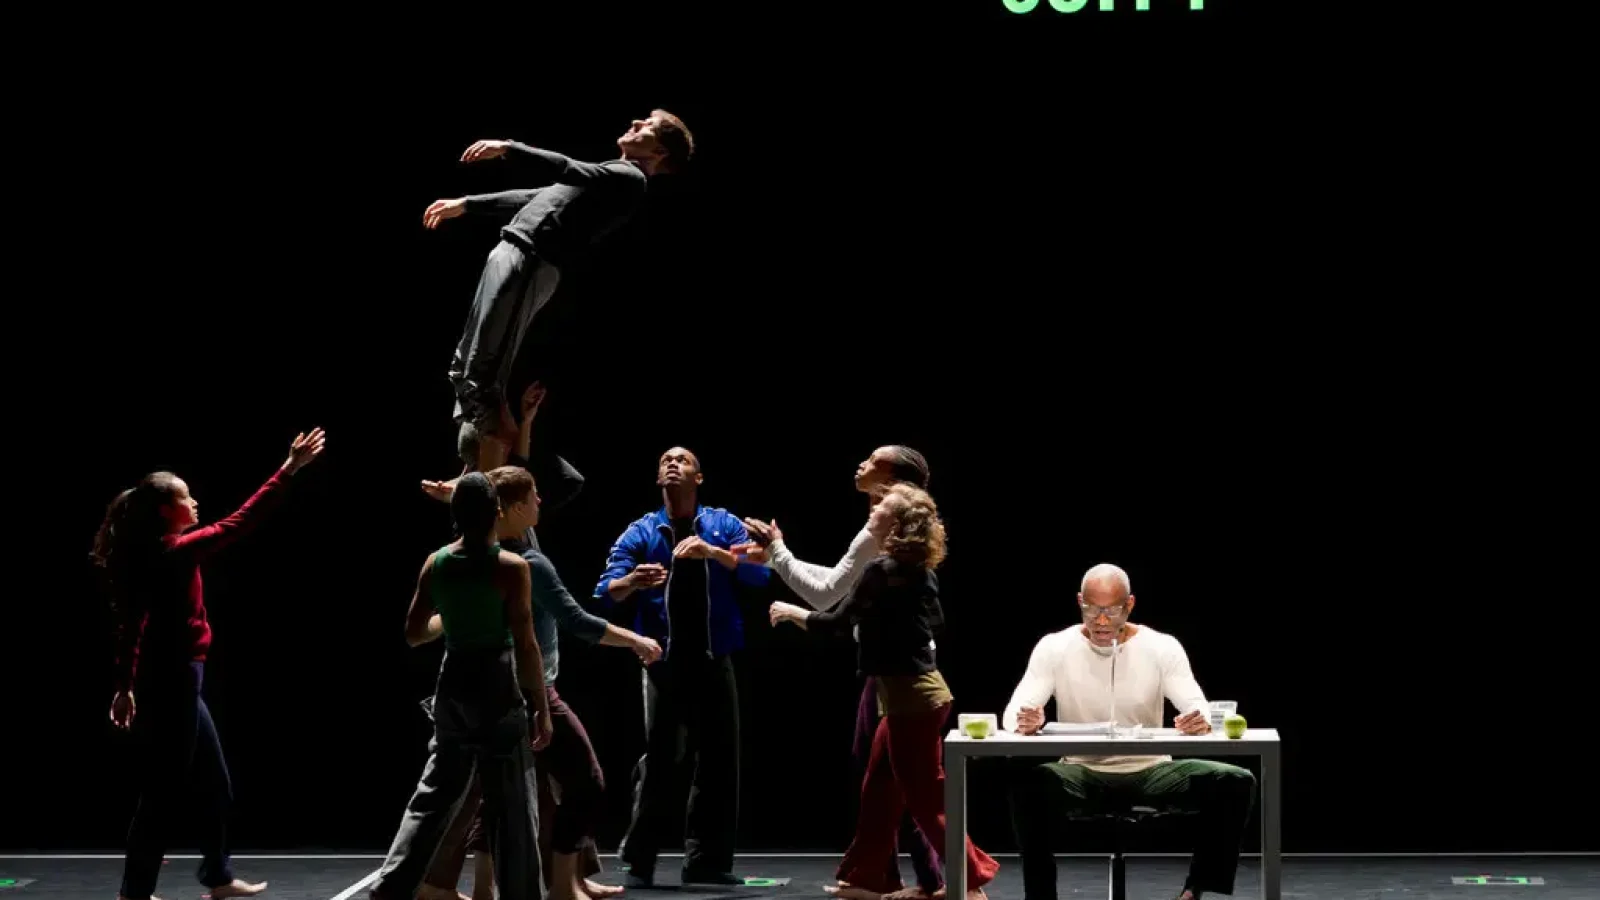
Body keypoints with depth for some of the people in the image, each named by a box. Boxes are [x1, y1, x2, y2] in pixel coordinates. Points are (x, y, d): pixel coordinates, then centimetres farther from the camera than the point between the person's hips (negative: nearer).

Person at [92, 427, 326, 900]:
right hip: (172, 684, -10)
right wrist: (288, 469, -17)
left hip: (171, 683, 10)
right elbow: (241, 521, -19)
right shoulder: (175, 552, -17)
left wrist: (126, 686, 19)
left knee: (215, 786, 17)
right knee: (162, 794, -4)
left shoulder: (155, 557, 9)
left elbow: (130, 625, 13)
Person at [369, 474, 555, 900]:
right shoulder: (511, 567, -14)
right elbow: (525, 646, -15)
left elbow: (414, 634, 9)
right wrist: (541, 708, -8)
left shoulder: (435, 563, 1)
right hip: (498, 688, -5)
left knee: (433, 794, 16)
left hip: (454, 686, 5)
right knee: (512, 805, 2)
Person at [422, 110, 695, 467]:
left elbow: (569, 170, -17)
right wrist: (465, 204, 34)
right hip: (513, 252, 10)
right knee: (469, 359, 9)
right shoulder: (607, 179, 30)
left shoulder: (630, 178, -1)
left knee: (483, 364, -18)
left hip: (529, 261, -10)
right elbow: (536, 197, 34)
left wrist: (509, 148, -21)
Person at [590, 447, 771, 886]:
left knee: (719, 761, 4)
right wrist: (633, 581, -30)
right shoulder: (641, 532, 3)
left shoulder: (723, 525, 6)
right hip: (664, 662, -2)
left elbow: (759, 573, -8)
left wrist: (712, 551, -24)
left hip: (714, 661, 2)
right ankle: (638, 862, -2)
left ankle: (705, 862, 15)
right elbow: (604, 594, -7)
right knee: (660, 760, -11)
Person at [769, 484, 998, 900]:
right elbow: (936, 621, 23)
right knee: (878, 789, 15)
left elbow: (836, 623, -14)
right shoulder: (919, 570, 8)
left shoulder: (883, 570, -18)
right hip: (912, 692, 9)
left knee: (926, 799, -3)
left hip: (912, 697, -9)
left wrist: (792, 612, 2)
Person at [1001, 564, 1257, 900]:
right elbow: (1015, 711, -12)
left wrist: (1200, 721, -39)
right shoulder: (1054, 647, -4)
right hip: (1081, 773, -1)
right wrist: (1024, 722, -39)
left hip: (1150, 772, 1)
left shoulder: (1163, 647, -3)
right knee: (1029, 784, -36)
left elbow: (1197, 708, -12)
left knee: (1236, 783, -23)